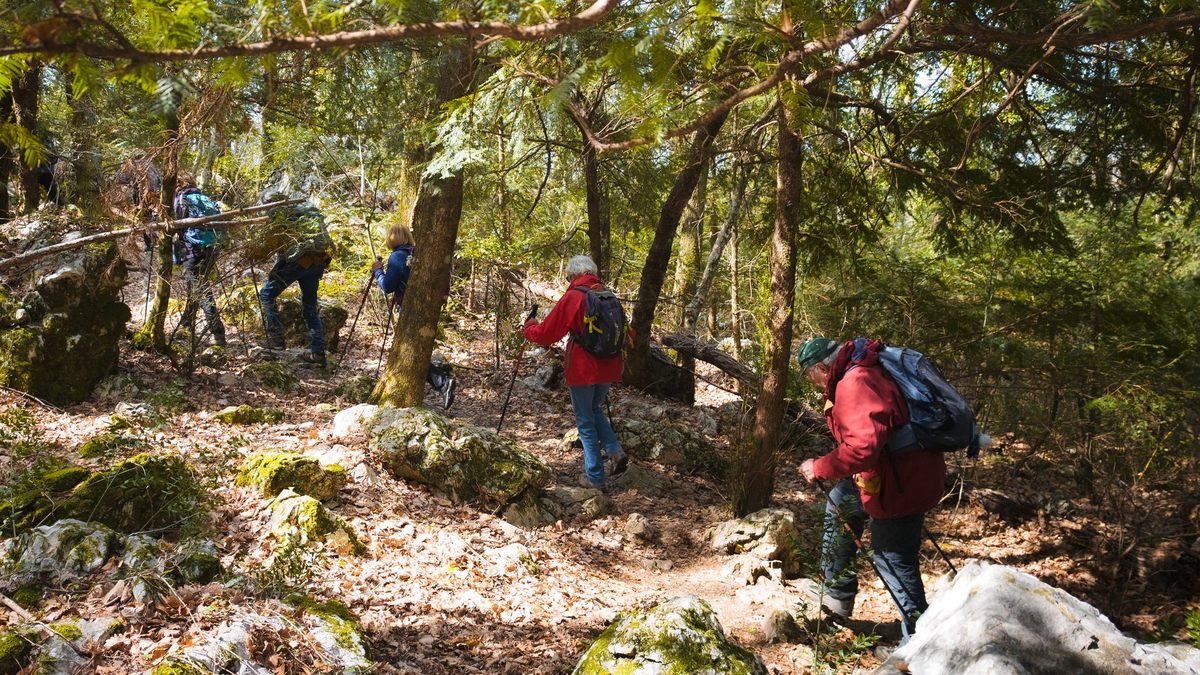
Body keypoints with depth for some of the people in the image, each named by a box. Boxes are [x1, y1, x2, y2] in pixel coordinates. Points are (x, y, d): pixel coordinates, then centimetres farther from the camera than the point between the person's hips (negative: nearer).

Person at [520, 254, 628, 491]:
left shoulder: (572, 297, -11)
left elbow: (545, 333, -8)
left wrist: (528, 326, 13)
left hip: (582, 369, -5)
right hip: (609, 368, 5)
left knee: (585, 421, 7)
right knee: (595, 409, 26)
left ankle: (595, 478, 10)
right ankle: (614, 451, 7)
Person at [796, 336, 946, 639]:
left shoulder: (855, 385, -26)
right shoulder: (866, 372, 6)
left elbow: (862, 447, -35)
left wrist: (820, 468, -22)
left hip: (900, 484, -11)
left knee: (893, 560, 2)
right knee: (840, 504, 25)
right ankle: (837, 596, 34)